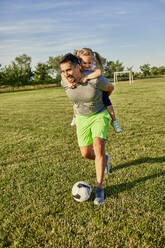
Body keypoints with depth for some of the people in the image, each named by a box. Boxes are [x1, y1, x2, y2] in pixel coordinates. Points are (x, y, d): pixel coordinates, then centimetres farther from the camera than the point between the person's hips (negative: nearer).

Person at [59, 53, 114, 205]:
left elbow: (110, 87, -6)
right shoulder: (64, 83, -16)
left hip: (99, 115, -4)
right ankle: (104, 159, 41)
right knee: (86, 154, 6)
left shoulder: (96, 80, -28)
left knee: (98, 147, -22)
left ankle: (99, 188, -11)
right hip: (82, 118, 4)